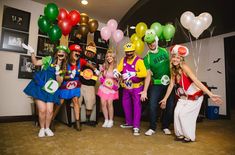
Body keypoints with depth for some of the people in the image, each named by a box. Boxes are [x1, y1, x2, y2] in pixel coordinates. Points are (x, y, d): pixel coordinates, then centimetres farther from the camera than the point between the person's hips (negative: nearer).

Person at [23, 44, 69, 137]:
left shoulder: (63, 68, 8)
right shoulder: (49, 59, 2)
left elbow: (60, 81, 2)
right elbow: (35, 63, 0)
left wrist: (57, 73, -14)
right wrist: (32, 52, -11)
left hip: (51, 90, 3)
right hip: (40, 87, -2)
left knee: (50, 111, -3)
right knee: (42, 110, -8)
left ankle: (47, 128, 21)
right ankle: (42, 129, 15)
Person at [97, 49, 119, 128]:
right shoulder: (104, 66, 5)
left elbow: (119, 78, -4)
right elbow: (101, 76, 15)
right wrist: (102, 80, -3)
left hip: (112, 88, -3)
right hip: (103, 87, 4)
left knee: (109, 103, -11)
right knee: (103, 103, -1)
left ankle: (111, 121, 7)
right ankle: (106, 120, 15)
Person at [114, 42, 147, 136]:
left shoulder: (139, 61, -16)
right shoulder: (123, 60, 4)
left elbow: (144, 73, -29)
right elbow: (119, 69, -2)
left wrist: (133, 74, -39)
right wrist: (116, 72, -25)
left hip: (137, 87, -6)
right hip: (126, 87, 7)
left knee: (137, 106, -3)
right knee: (126, 104, 16)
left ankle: (136, 127, 6)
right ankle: (129, 123, 36)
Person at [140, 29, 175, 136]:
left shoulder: (164, 51, 2)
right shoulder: (147, 58, -9)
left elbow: (171, 64, 13)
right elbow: (148, 75, -12)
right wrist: (145, 91, -18)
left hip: (169, 83, 3)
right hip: (156, 84, -3)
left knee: (170, 106, 5)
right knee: (153, 105, -8)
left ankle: (165, 127, 22)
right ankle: (152, 128, 10)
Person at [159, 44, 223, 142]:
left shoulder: (184, 67, -23)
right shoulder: (173, 70, -4)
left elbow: (196, 81, -29)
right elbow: (171, 85, 1)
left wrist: (210, 94, -35)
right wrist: (165, 98, 6)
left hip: (195, 96, -6)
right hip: (184, 96, 6)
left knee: (184, 114, -8)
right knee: (177, 112, -3)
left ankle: (190, 137, 14)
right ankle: (180, 134, 16)